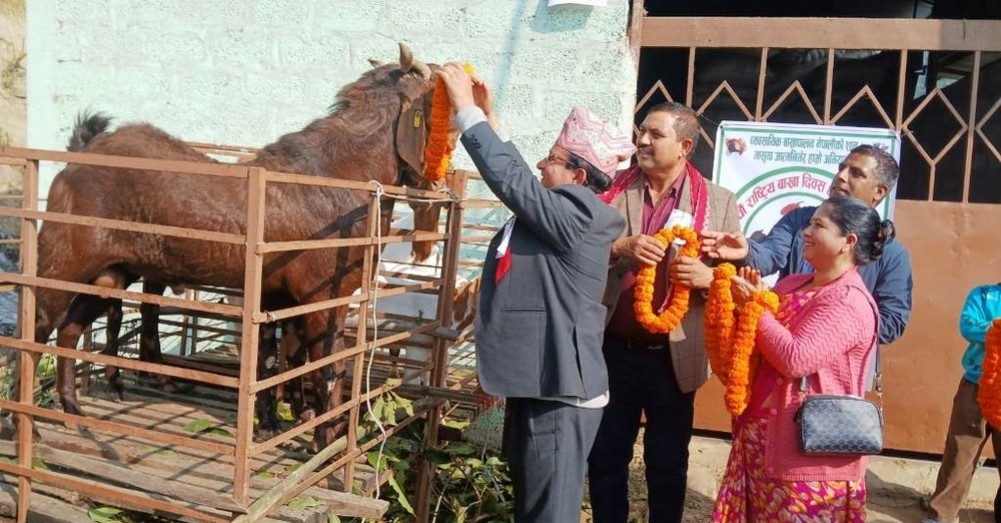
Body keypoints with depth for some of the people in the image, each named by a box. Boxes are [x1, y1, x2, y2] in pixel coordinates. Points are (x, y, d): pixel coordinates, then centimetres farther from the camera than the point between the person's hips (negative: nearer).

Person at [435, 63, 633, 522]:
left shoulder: (578, 213, -18)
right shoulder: (563, 211, 10)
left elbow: (512, 179, -23)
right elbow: (517, 180, 22)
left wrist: (467, 109, -15)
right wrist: (489, 117, 18)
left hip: (560, 390, -10)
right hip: (537, 381, 10)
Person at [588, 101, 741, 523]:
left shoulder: (718, 202, 0)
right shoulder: (614, 190, 2)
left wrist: (709, 276, -20)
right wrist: (619, 247, -22)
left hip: (673, 356, -1)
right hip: (613, 349, 1)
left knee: (668, 463, 14)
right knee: (605, 457, 13)